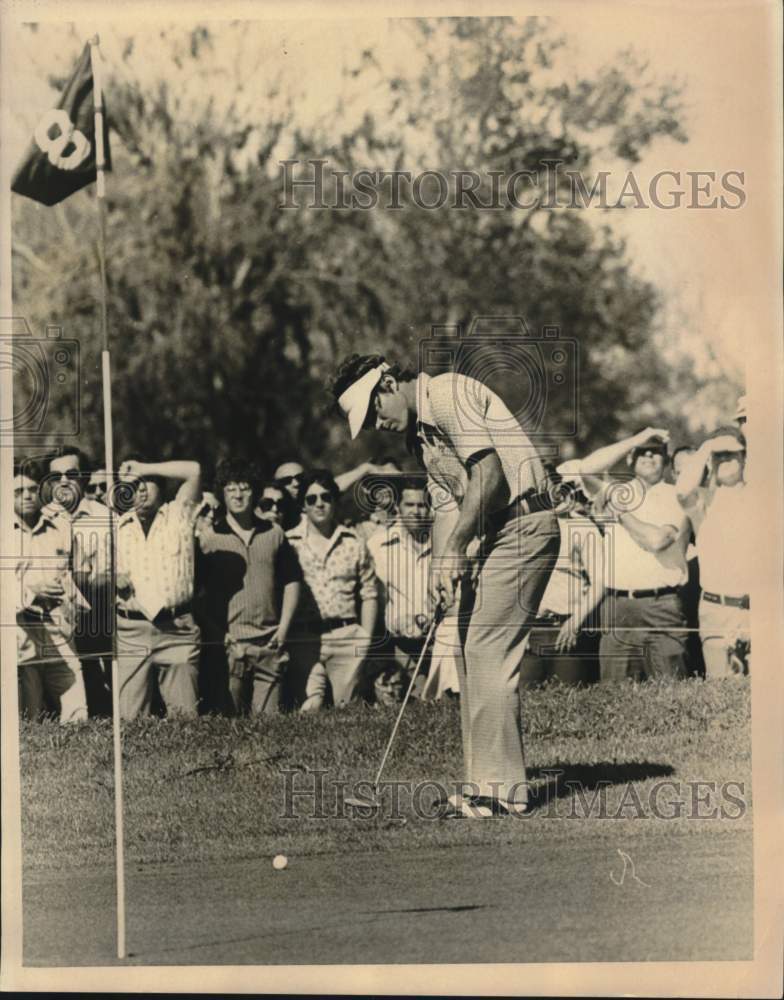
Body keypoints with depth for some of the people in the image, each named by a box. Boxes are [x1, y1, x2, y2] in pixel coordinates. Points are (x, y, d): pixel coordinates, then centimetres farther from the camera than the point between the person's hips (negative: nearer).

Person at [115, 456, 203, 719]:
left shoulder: (178, 515, 11)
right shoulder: (116, 527, 18)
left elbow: (194, 470, 0)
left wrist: (144, 469, 5)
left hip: (178, 630, -1)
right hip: (130, 631, 2)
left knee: (185, 715, -6)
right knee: (129, 718, -6)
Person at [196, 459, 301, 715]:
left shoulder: (274, 533, 12)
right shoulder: (208, 535, 3)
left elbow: (291, 581, 17)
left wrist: (284, 627, 6)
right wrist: (217, 633, -7)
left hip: (269, 644, 2)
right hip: (228, 642, -2)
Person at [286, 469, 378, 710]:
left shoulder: (354, 543, 12)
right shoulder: (290, 543, 6)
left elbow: (368, 595, 14)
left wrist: (366, 639, 6)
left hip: (347, 637, 2)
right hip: (305, 638, -2)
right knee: (310, 709, -13)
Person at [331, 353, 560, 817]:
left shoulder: (448, 393, -10)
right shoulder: (421, 434, 20)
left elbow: (488, 471, -19)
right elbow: (446, 504, 16)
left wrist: (455, 547, -15)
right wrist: (442, 566, 0)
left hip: (522, 525, -10)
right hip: (497, 535, 10)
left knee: (489, 653, -12)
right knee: (475, 653, 9)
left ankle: (501, 786, -10)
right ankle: (489, 780, 12)